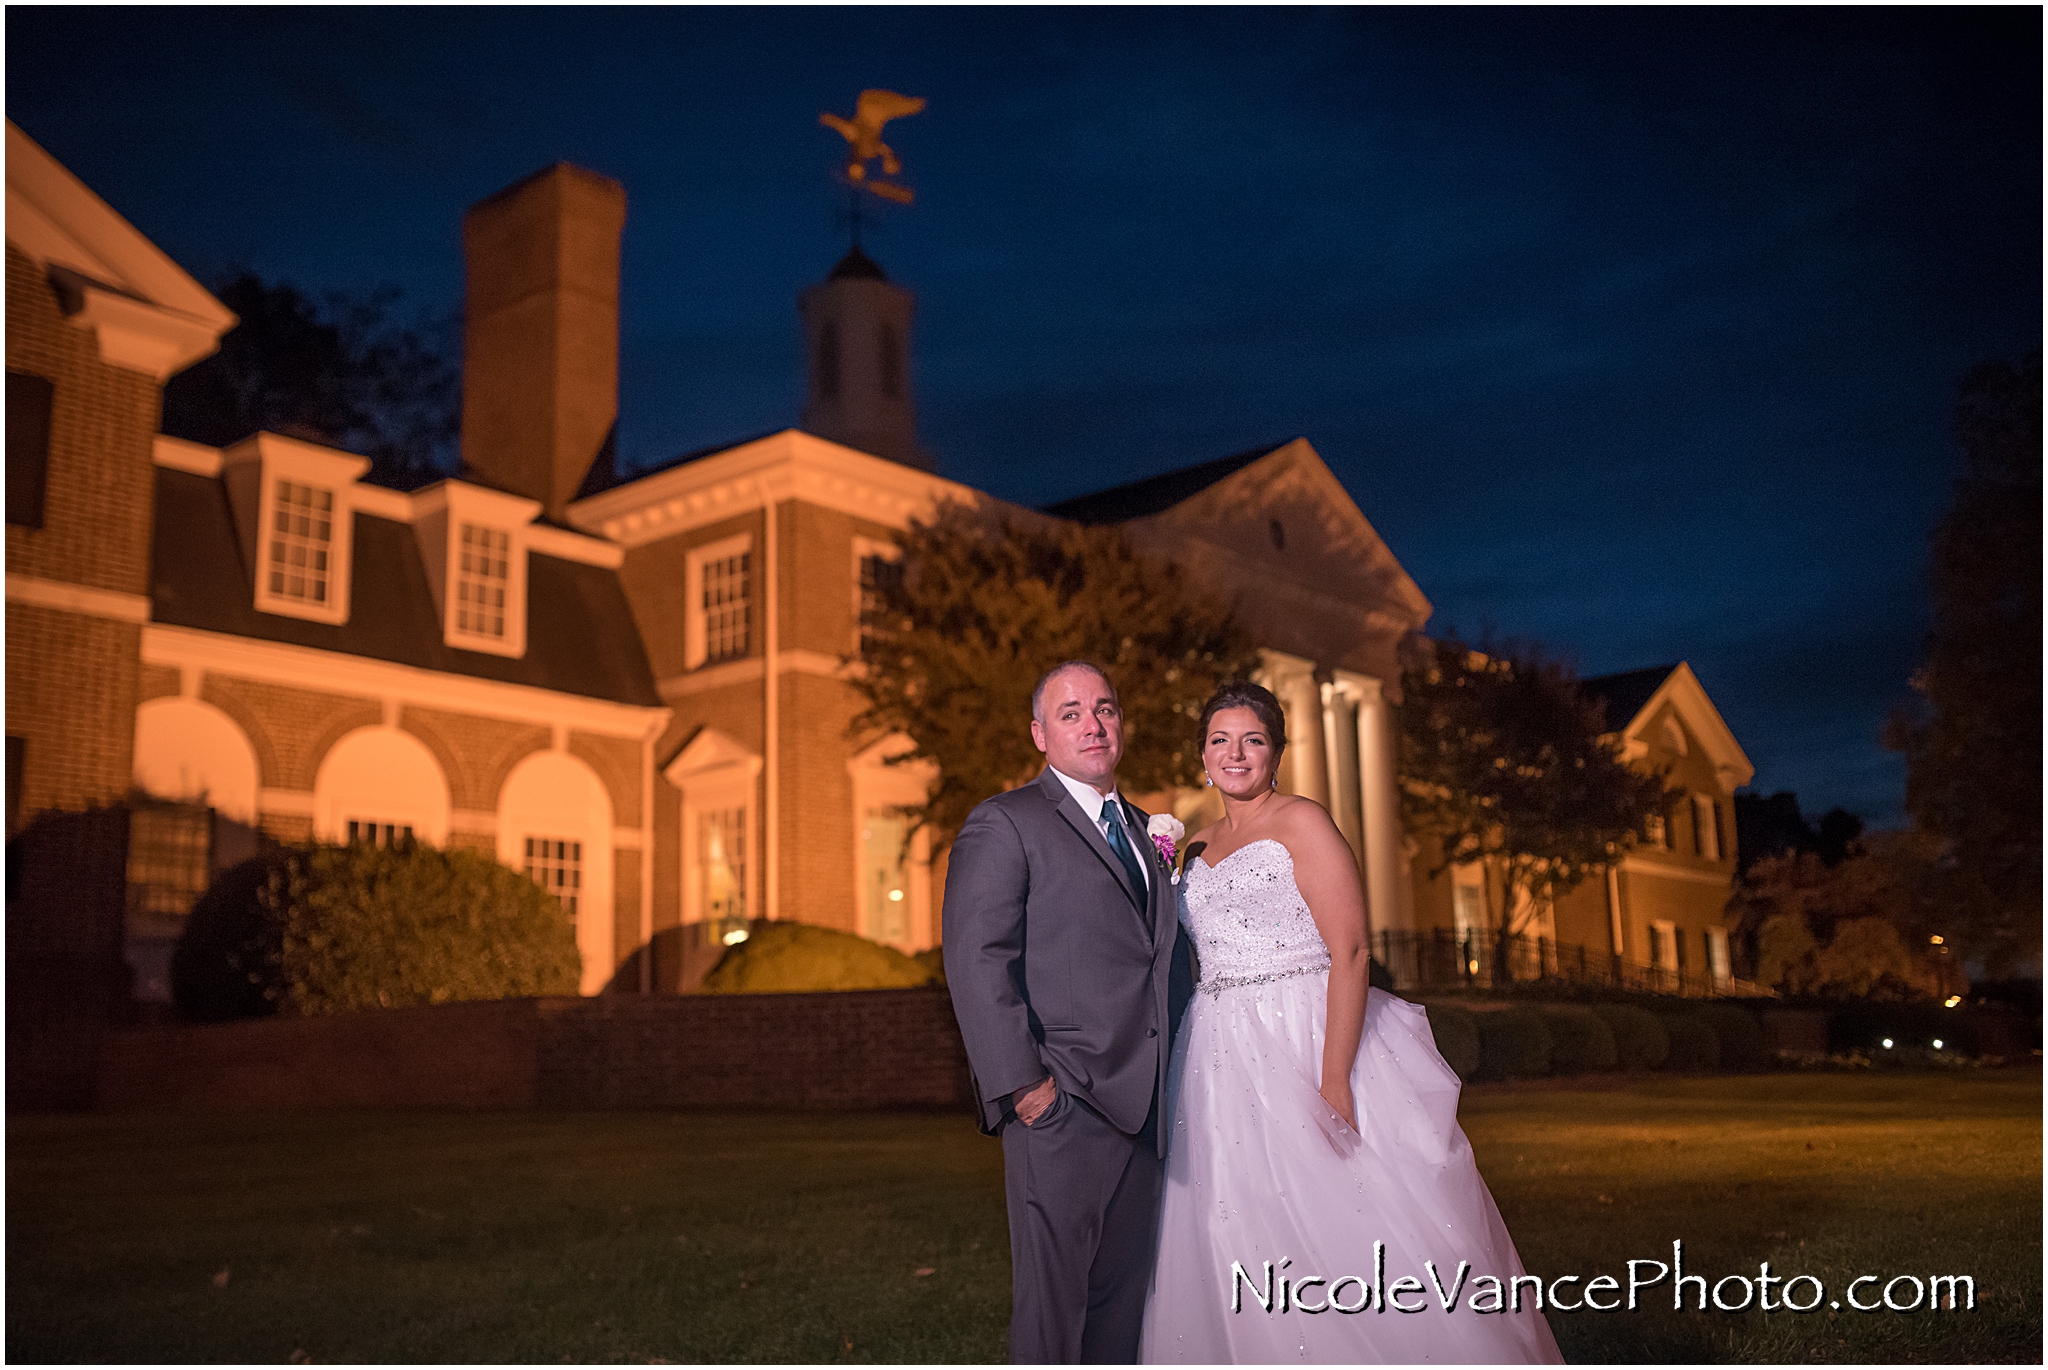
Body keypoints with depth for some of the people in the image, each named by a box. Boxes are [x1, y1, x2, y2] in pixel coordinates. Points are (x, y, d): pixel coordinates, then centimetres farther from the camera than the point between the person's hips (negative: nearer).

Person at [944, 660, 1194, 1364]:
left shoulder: (1140, 831, 21)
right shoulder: (1003, 824, -3)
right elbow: (975, 960, -12)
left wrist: (1180, 1079, 13)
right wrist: (1021, 1084, -18)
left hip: (1143, 1105, 7)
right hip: (1061, 1104, -7)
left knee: (1123, 1292, 11)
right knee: (1053, 1294, -2)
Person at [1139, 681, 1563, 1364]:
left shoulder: (1302, 822, -4)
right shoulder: (1197, 846, 16)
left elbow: (1350, 953, -13)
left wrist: (1334, 1083, -21)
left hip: (1308, 1045, -6)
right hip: (1221, 1066, 6)